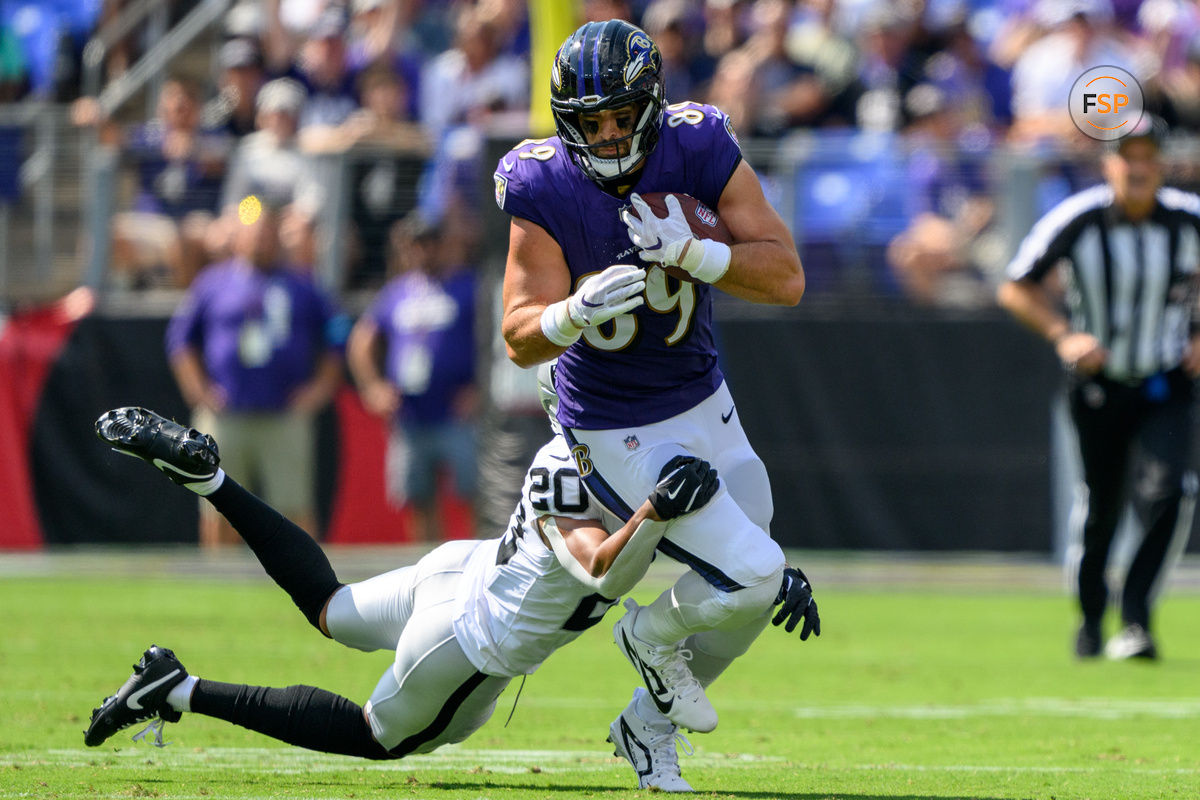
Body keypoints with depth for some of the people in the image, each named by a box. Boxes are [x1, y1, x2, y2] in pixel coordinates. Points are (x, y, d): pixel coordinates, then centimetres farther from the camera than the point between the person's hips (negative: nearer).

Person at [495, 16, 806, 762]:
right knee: (750, 575, -18)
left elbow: (787, 279, -19)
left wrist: (691, 251, -35)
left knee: (750, 606, 13)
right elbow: (521, 340, -20)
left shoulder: (702, 153, -15)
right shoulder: (544, 190, -20)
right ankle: (654, 633, 14)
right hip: (623, 439, -5)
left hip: (707, 407, 5)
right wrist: (577, 311, -42)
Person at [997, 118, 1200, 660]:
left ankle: (1135, 619, -15)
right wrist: (1062, 335, -16)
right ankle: (1091, 617, 32)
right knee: (1098, 511, 8)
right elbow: (1016, 288, -3)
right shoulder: (1077, 220, -13)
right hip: (1096, 386, 0)